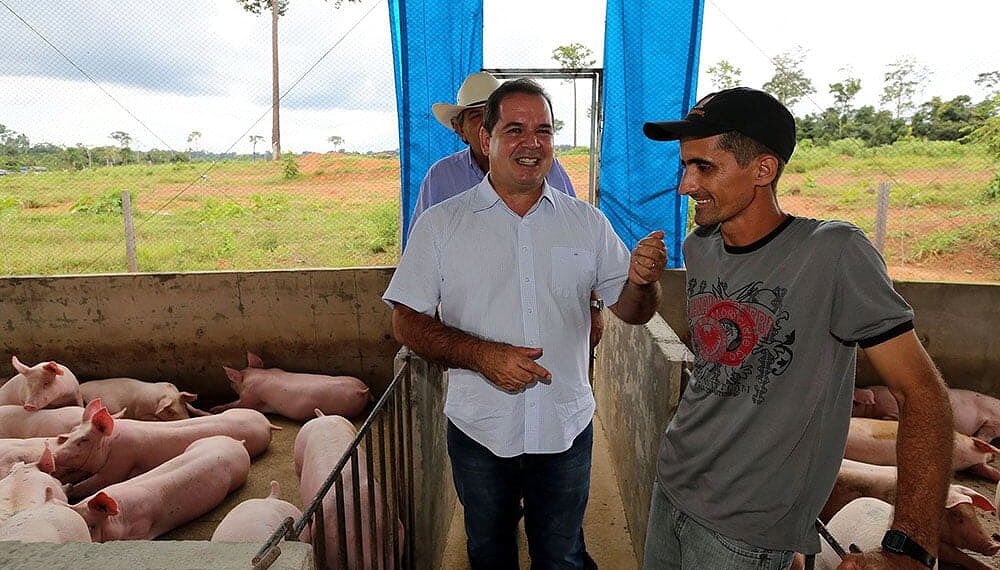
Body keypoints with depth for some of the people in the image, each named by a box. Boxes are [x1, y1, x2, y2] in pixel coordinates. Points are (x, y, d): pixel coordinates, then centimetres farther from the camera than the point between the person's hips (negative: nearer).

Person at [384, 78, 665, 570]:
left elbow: (629, 311, 1)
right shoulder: (441, 224, -7)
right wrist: (482, 354, -22)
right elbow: (406, 322, -8)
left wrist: (642, 283, -22)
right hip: (478, 434, -1)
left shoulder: (587, 222, -1)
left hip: (567, 432, 1)